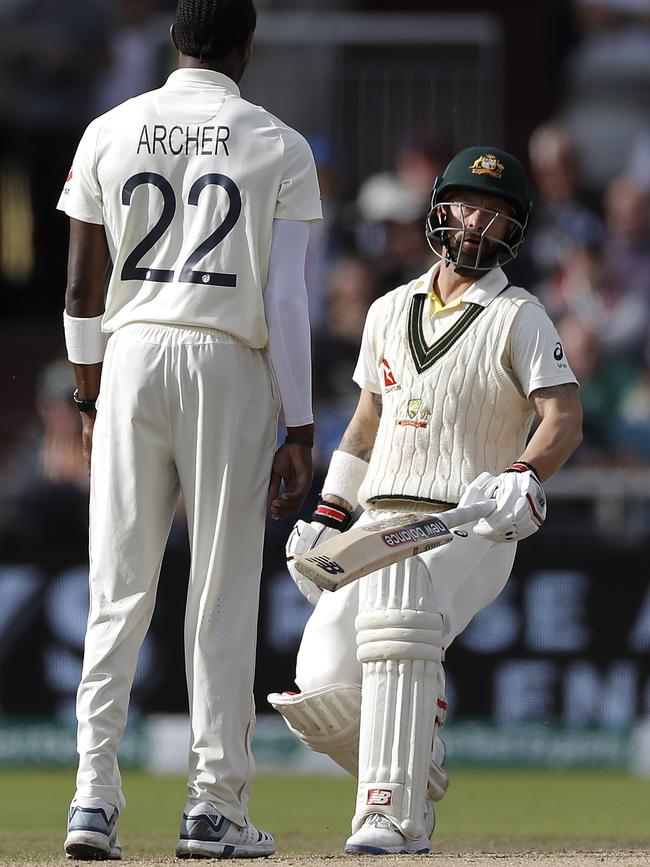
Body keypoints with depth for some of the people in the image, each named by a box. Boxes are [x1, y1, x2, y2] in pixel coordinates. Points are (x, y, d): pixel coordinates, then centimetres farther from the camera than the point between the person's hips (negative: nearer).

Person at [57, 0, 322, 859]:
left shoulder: (110, 134, 5)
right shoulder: (278, 147, -1)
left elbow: (82, 286, 6)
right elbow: (286, 300, -6)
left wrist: (89, 397, 18)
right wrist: (299, 431, -3)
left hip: (132, 356, 2)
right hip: (230, 368, -2)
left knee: (119, 588, 5)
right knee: (224, 589, 4)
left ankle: (94, 794, -4)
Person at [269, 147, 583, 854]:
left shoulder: (517, 318, 0)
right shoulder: (391, 310, 17)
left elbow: (564, 417, -13)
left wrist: (526, 477, -32)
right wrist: (327, 517, 21)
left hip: (470, 531, -5)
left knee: (397, 623, -35)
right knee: (319, 692, -13)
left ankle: (396, 818, -32)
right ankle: (416, 774, 16)